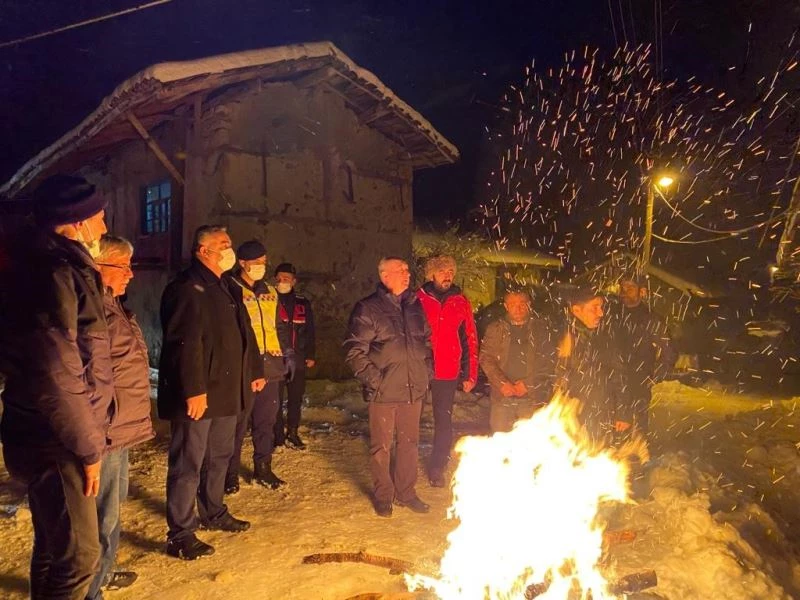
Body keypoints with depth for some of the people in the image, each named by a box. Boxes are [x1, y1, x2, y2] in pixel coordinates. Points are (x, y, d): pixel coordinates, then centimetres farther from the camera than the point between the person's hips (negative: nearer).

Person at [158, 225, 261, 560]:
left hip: (226, 392, 9)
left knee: (219, 457, 20)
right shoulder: (186, 289, -15)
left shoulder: (226, 288, 15)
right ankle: (180, 534, 12)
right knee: (188, 464, 1)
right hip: (197, 395, -9)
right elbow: (185, 344, -22)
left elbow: (243, 334, 21)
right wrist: (194, 390, -25)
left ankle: (213, 513, 37)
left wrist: (252, 372, 21)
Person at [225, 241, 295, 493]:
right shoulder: (230, 290, -2)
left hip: (270, 367, 5)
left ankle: (263, 469, 26)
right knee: (238, 423, 2)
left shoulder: (270, 292, 16)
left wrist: (288, 353, 16)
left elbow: (280, 327, 22)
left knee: (266, 421, 13)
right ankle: (230, 473, 16)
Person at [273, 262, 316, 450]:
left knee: (296, 399, 9)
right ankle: (278, 436, 12)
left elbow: (310, 331, 13)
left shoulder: (303, 303, 10)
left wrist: (310, 355, 9)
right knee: (276, 400, 0)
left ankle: (293, 433, 21)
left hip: (298, 360, 3)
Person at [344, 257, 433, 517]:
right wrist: (374, 380, -14)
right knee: (381, 445, 6)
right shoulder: (368, 309, -6)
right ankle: (383, 496, 24)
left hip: (414, 389, 5)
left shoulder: (415, 306, 10)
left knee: (409, 442, 15)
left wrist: (426, 374, 11)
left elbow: (426, 342, 20)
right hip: (384, 391, -5)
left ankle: (405, 492, 31)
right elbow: (354, 351, -8)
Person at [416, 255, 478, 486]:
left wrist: (469, 374, 2)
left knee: (444, 423, 8)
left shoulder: (461, 302, 4)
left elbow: (470, 340, 5)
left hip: (448, 374, 2)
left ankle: (437, 468, 24)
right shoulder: (417, 300, -3)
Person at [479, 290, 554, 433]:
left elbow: (548, 361, 1)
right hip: (502, 396, 1)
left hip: (532, 396, -1)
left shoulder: (540, 329, 6)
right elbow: (485, 358, 2)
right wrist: (502, 383, -10)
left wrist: (528, 383, -9)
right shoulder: (495, 329, 8)